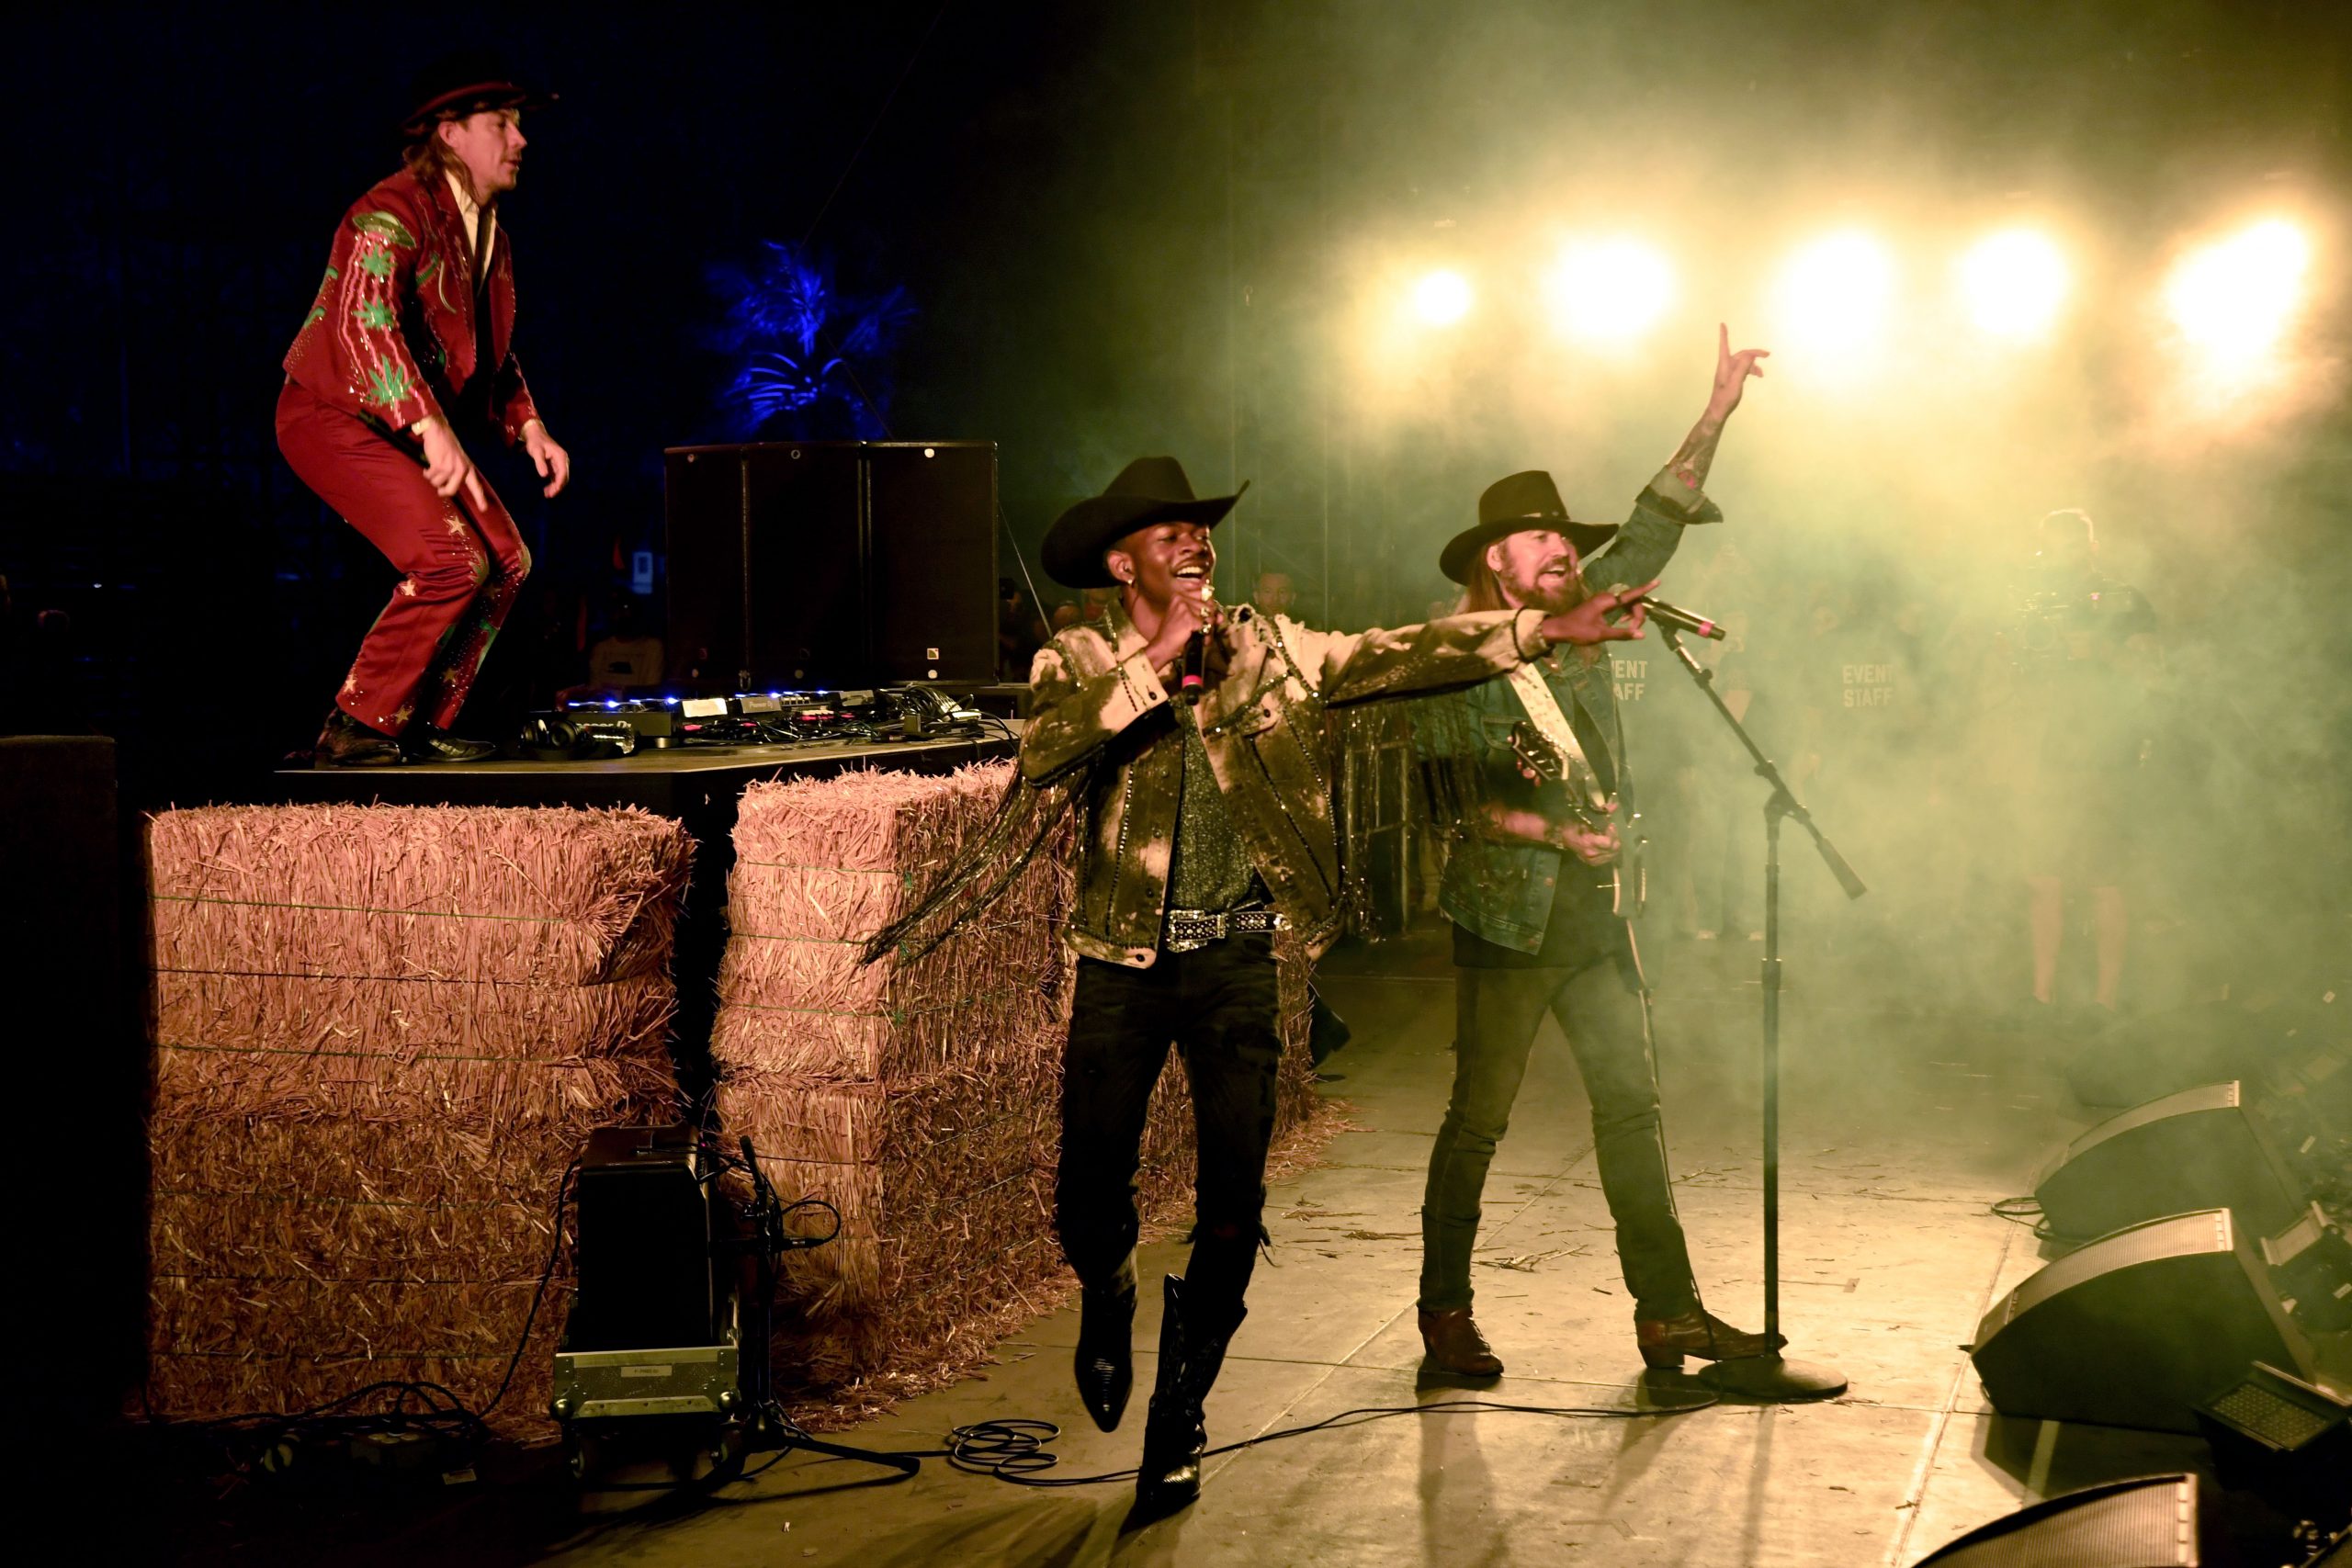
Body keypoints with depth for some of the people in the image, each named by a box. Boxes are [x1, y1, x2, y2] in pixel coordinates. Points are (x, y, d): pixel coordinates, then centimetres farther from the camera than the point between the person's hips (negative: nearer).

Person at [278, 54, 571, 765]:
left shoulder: (493, 236, 11)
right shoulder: (394, 212, -19)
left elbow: (493, 352, 22)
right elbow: (366, 323, -34)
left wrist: (529, 427, 5)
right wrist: (433, 431, -43)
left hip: (411, 425, 9)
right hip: (335, 415, -9)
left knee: (506, 561, 4)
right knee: (450, 560, -22)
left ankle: (420, 727, 11)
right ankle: (356, 728, -11)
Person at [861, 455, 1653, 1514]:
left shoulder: (1265, 650, 6)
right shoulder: (1076, 664, 0)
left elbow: (1402, 656, 1)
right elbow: (1045, 753, -20)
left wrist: (1549, 628, -8)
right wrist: (1159, 657, -22)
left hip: (1235, 958, 1)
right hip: (1124, 959, -1)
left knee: (1234, 1196, -4)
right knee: (1090, 1183, -2)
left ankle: (1179, 1409, 13)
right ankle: (1108, 1302, 35)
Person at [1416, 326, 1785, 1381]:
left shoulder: (1583, 625, 10)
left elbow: (1653, 530, 11)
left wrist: (1716, 415, 6)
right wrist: (1551, 830, -17)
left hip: (1597, 917, 6)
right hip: (1508, 923, -6)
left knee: (1632, 1105, 5)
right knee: (1478, 1120, 1)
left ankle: (1668, 1311, 10)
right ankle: (1445, 1313, 13)